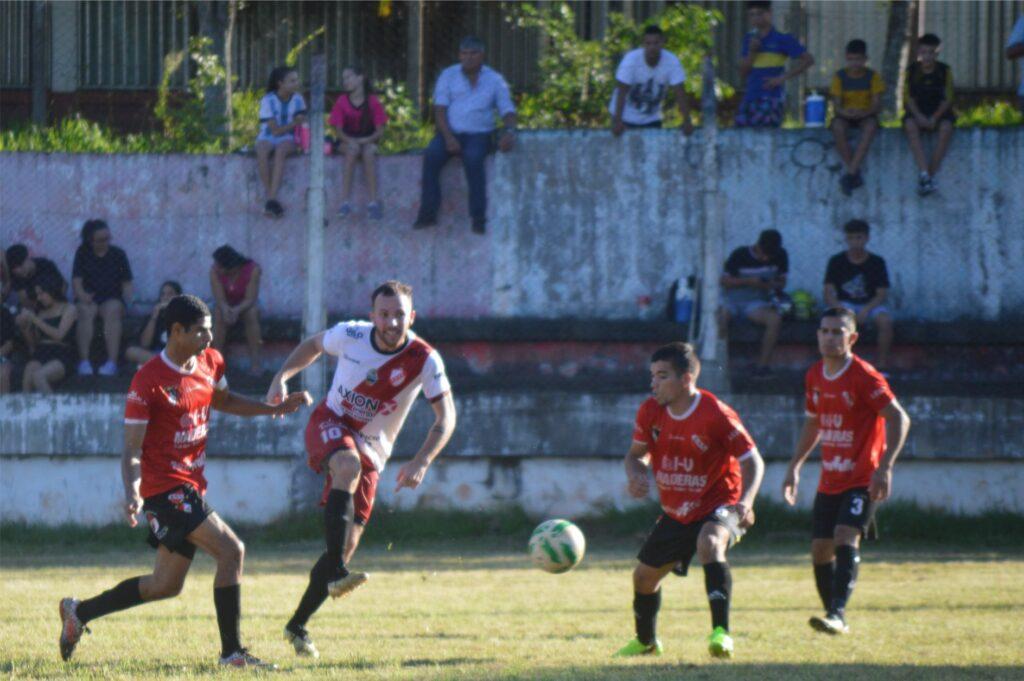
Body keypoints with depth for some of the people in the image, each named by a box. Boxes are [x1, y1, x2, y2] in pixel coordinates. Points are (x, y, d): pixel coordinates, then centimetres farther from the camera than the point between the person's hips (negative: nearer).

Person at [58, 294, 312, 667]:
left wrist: (274, 409, 16)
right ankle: (231, 651, -12)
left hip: (191, 484, 9)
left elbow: (222, 400, 27)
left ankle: (78, 612, 29)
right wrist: (132, 493, -32)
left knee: (165, 585, 14)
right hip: (165, 485, -9)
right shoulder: (148, 381, -17)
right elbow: (132, 448, -16)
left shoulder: (210, 362, 6)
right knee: (231, 550, -18)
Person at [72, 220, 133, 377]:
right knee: (85, 311, -34)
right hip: (89, 298, 0)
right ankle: (84, 361, -43)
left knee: (112, 311, -35)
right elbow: (76, 280, -1)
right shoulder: (83, 253, 9)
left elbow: (127, 282, 8)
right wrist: (81, 293, -21)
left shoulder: (118, 254, 10)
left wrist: (127, 299, -11)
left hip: (112, 299, 0)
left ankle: (112, 361, -44)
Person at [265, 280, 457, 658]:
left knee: (348, 542, -3)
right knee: (348, 466, -39)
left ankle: (297, 626, 14)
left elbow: (446, 418, -15)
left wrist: (421, 462, -30)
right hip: (330, 425, -2)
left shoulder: (424, 360, -16)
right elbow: (313, 346, 9)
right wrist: (281, 378, -8)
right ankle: (336, 574, -48)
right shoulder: (350, 335, -13)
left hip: (371, 450, 2)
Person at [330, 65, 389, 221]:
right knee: (352, 150, -34)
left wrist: (367, 140, -20)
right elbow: (338, 130, -1)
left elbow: (379, 131, -3)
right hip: (348, 142, 0)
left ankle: (373, 203, -38)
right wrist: (350, 141, -19)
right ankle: (345, 202, -40)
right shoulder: (341, 101, 1)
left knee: (369, 152, -34)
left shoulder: (372, 102, -2)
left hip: (368, 141, 0)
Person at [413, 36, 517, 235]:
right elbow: (439, 109, -1)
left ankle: (479, 217, -29)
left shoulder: (494, 80, 6)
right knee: (431, 155, -29)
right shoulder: (448, 76, 6)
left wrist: (510, 132, -21)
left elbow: (508, 112, 2)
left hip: (479, 134, -1)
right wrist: (448, 137, -17)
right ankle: (428, 214, -24)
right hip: (450, 131, 1)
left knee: (473, 158, -35)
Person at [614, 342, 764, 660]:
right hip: (675, 512, 7)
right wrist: (636, 474, -17)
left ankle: (721, 633, -45)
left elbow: (753, 461, -16)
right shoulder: (651, 411, -5)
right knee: (644, 574, 15)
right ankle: (645, 641, 45)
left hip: (718, 505, -7)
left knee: (709, 544, -39)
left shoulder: (715, 414, -21)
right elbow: (636, 453, 8)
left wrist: (745, 502, -33)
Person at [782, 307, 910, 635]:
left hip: (863, 479, -7)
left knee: (846, 538, -24)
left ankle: (837, 614, -32)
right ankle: (834, 616, 18)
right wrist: (795, 466, 20)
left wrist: (885, 467, -24)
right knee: (820, 549, 5)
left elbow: (899, 419, -16)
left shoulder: (864, 377, -14)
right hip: (829, 481, 7)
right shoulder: (815, 376, 8)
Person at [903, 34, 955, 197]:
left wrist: (935, 118, -18)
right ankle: (924, 174, -43)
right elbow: (908, 98, -2)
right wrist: (919, 116, -19)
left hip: (939, 111, 0)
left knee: (946, 127, -34)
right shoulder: (912, 71, 1)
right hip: (917, 112, 0)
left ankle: (931, 175, -32)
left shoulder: (945, 71, -1)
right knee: (910, 125, -33)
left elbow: (947, 99, -4)